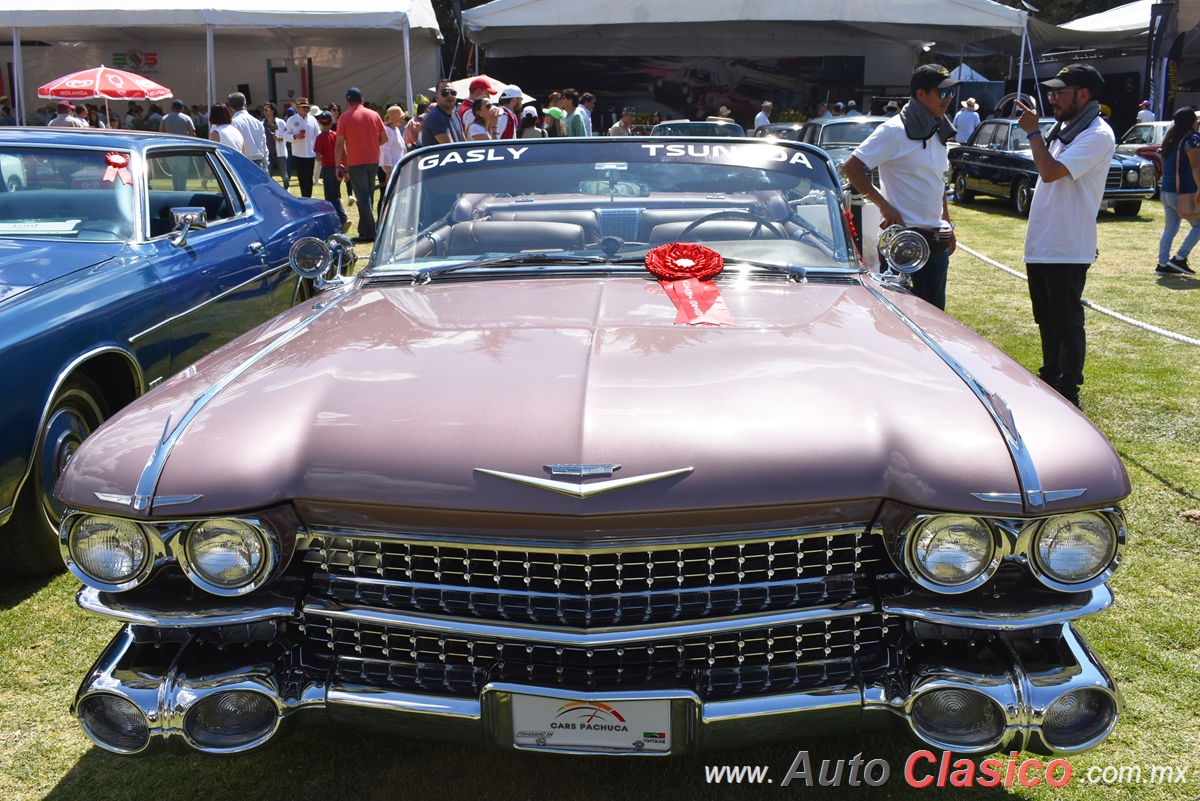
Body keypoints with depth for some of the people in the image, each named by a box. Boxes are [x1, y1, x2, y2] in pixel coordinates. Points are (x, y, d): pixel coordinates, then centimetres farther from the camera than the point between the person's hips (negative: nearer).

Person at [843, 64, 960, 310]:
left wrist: (947, 225, 18)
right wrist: (883, 205, -18)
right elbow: (851, 167, -16)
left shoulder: (938, 133, 14)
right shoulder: (894, 131, -10)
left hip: (936, 241, 8)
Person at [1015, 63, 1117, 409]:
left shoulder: (1097, 135, -15)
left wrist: (1033, 131, -15)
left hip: (1066, 250, -9)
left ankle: (1068, 395, 5)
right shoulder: (1063, 128, 15)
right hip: (1040, 244, 9)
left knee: (1067, 323, -3)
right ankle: (1050, 380, 30)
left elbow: (1050, 171, -23)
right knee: (1047, 321, 18)